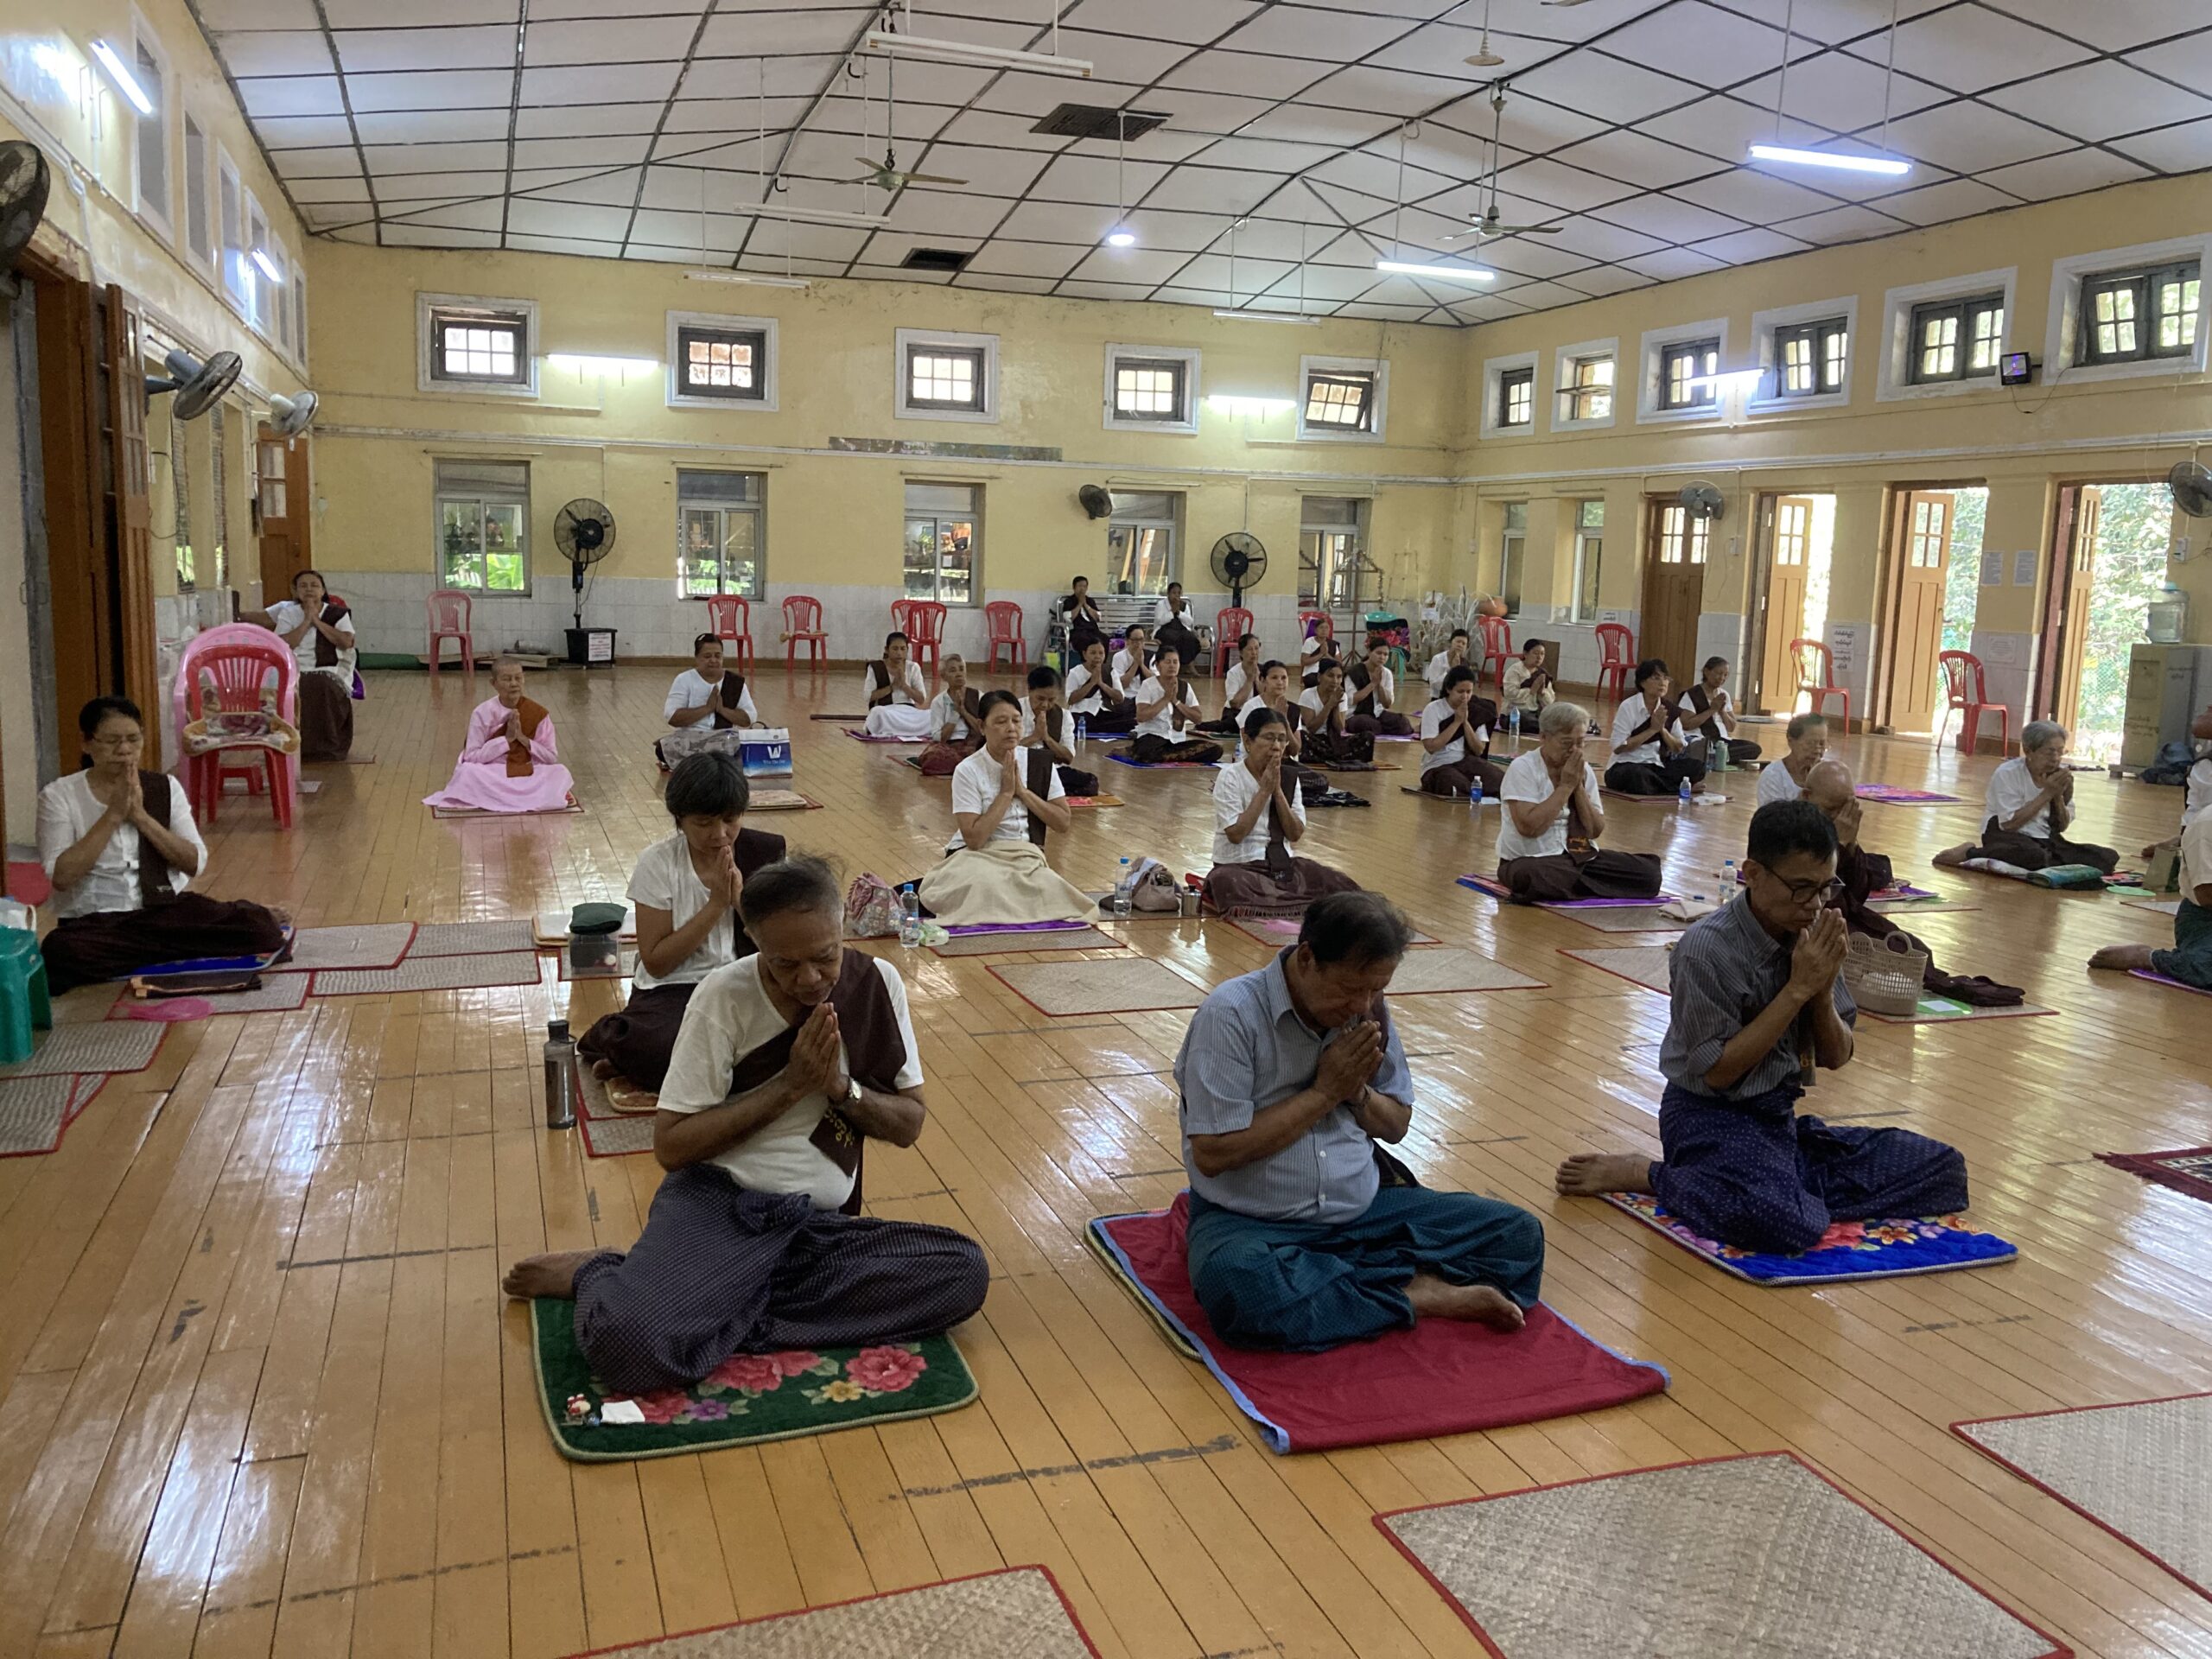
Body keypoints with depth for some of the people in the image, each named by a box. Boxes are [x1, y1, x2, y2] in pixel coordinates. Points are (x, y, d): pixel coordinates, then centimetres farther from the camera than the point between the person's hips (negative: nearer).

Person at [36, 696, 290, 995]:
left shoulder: (164, 787, 7)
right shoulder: (59, 795, -1)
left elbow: (195, 863, -1)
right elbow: (61, 877, -13)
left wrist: (141, 816, -12)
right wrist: (113, 815, -15)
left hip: (168, 910, 2)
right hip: (95, 922, -1)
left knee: (262, 929, -23)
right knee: (61, 952, -39)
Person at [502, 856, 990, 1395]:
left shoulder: (877, 983, 2)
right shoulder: (725, 996, -8)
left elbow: (909, 1124, 8)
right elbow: (670, 1143, -8)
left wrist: (841, 1087, -11)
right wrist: (789, 1087, -14)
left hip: (820, 1224, 5)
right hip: (716, 1204, -5)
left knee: (964, 1272, -24)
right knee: (633, 1343, -35)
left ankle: (719, 1305, -14)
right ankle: (598, 1274, 4)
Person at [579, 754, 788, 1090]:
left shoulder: (765, 853, 1)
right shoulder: (658, 862, -4)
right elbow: (656, 962, -7)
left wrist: (740, 898, -15)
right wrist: (716, 904, -13)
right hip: (673, 990, -3)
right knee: (651, 1043, -38)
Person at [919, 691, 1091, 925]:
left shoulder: (1041, 762, 3)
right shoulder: (969, 771, -9)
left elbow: (1062, 822, 1)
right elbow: (974, 839, -16)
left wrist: (1023, 792, -9)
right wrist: (1006, 793, -14)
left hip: (1027, 856, 4)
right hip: (978, 857, -4)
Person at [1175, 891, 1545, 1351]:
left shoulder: (1369, 1011, 4)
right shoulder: (1232, 1014, -15)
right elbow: (1212, 1153, -19)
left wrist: (1357, 1092, -9)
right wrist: (1325, 1092, -14)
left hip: (1364, 1209, 5)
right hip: (1251, 1222, -4)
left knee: (1519, 1232, -6)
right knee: (1237, 1284, -40)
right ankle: (1414, 1295, -21)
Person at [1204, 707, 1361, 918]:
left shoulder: (1288, 778, 7)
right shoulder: (1231, 777, -9)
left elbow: (1296, 835, 1)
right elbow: (1235, 834, -18)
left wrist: (1278, 790, -8)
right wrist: (1264, 790, -15)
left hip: (1282, 863, 4)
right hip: (1238, 865, -4)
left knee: (1338, 884, -17)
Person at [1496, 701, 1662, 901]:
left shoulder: (1584, 771, 9)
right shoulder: (1523, 768, -9)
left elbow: (1595, 830, 6)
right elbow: (1528, 827, -20)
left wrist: (1579, 787, -6)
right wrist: (1566, 786, -15)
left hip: (1582, 856, 5)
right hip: (1531, 860, -5)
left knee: (1648, 873, -14)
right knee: (1541, 879, -42)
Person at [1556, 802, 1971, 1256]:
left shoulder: (1812, 936, 0)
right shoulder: (1709, 948, -20)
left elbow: (1836, 1058, 7)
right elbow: (1718, 1071, -19)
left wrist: (1824, 990, -13)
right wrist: (1798, 988, -20)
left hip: (1780, 1116, 8)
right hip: (1713, 1119, -7)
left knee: (1944, 1169, 2)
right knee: (1785, 1223, -36)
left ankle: (1793, 1187, 2)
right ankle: (1642, 1174, -11)